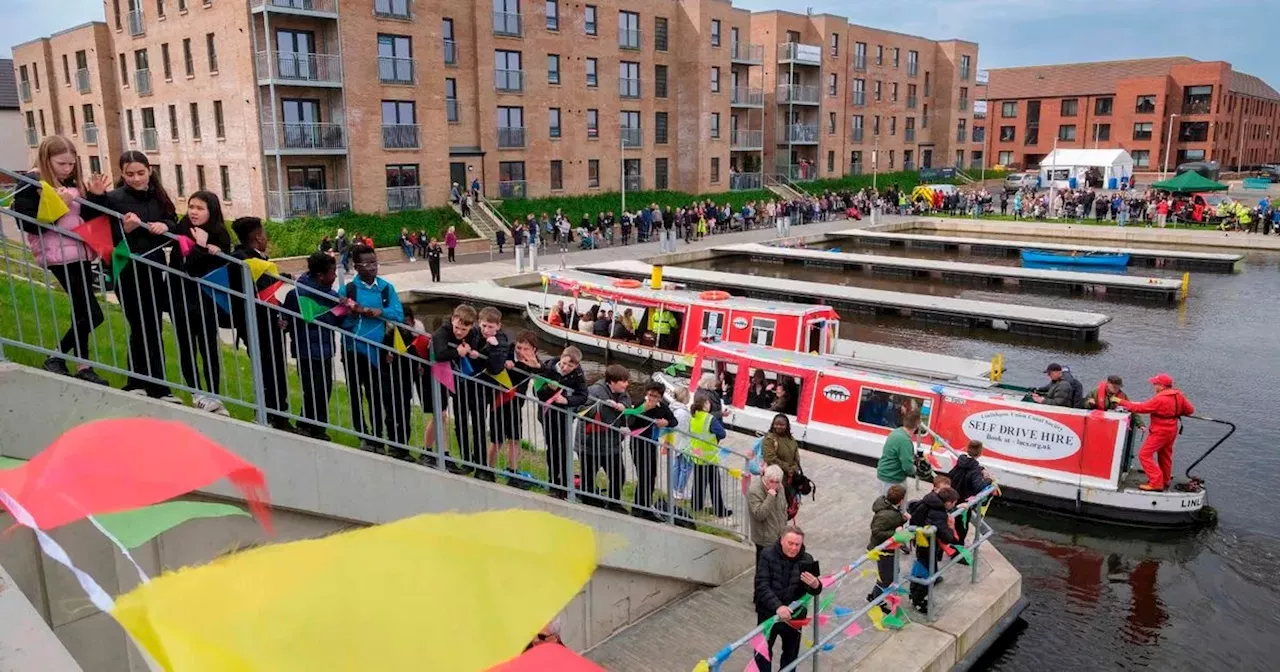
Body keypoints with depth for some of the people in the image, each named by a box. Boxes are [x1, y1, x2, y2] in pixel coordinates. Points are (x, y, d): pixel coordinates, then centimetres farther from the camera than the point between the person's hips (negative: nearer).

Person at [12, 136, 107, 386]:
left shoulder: (72, 182, 12)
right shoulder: (31, 184, -8)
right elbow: (25, 222, -16)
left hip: (81, 252, 8)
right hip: (60, 255, -8)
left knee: (82, 311, 11)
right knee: (92, 314, -11)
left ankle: (83, 366, 19)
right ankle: (56, 358, 7)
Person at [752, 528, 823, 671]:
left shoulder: (806, 560, -9)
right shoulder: (767, 555, -15)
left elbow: (814, 591, -12)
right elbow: (762, 586, -23)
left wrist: (816, 585, -37)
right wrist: (777, 607, -37)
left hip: (794, 615, 2)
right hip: (768, 613, -2)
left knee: (791, 653, 19)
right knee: (763, 652, 9)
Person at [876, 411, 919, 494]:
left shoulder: (897, 432, 1)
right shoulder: (905, 441, -27)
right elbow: (908, 467, -29)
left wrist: (912, 458, 8)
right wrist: (914, 470, -8)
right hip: (891, 480, -9)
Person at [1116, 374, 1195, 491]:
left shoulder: (1160, 399, -25)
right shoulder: (1178, 395, -1)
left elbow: (1140, 408, -22)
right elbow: (1190, 410, 8)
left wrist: (1122, 402, -15)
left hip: (1160, 432, -9)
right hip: (1172, 430, 9)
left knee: (1145, 454, -6)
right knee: (1165, 455, 22)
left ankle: (1156, 482, -9)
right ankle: (1165, 481, 36)